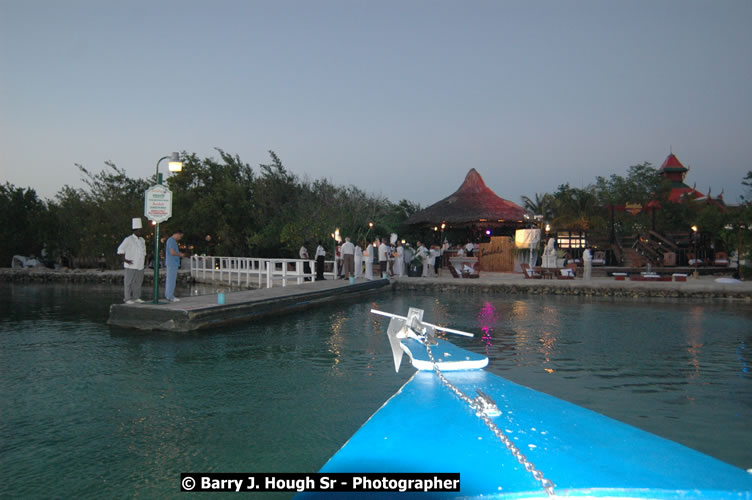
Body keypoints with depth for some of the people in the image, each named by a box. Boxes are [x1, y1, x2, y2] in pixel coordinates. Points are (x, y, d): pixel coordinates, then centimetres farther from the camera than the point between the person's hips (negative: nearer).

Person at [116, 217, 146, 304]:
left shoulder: (142, 240, 14)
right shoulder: (128, 240, -7)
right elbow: (120, 250, -8)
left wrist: (143, 259, 18)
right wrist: (125, 260, -13)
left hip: (140, 266, 7)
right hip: (131, 266, -7)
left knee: (138, 282, 9)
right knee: (129, 282, -3)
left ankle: (136, 298, 17)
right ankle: (127, 299, 1)